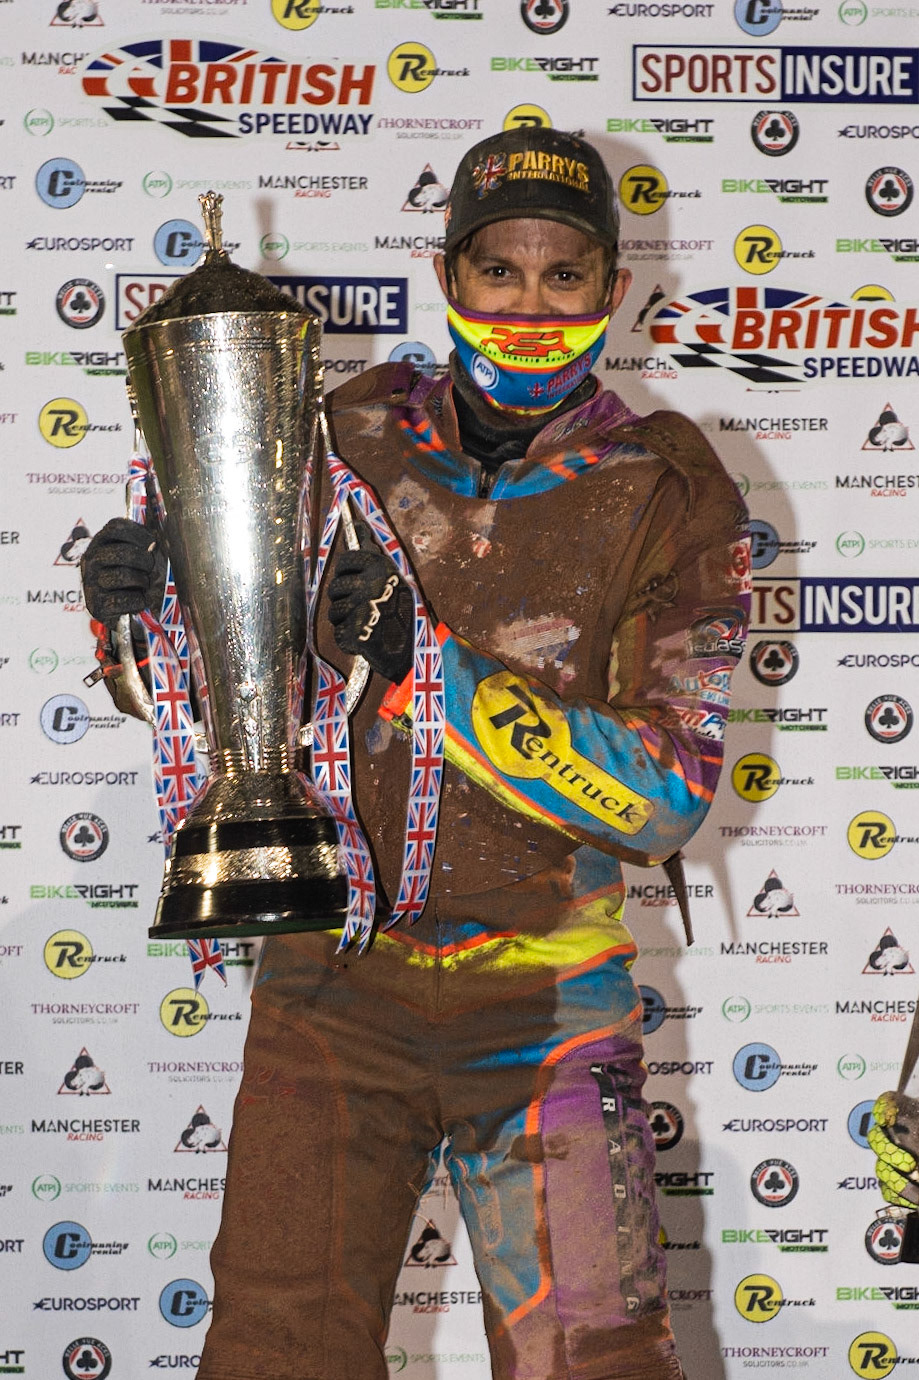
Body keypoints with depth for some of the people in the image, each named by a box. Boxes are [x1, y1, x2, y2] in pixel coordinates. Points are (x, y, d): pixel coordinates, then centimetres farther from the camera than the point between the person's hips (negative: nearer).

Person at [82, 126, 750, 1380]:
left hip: (544, 1012, -2)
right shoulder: (353, 438, 2)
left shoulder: (671, 500, -5)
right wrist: (140, 607, -13)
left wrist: (434, 672, -23)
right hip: (332, 987, 2)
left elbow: (666, 798, -13)